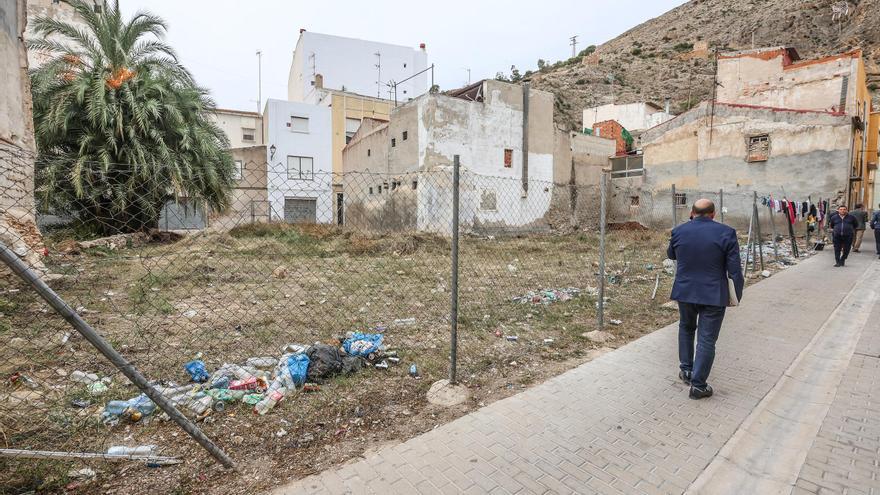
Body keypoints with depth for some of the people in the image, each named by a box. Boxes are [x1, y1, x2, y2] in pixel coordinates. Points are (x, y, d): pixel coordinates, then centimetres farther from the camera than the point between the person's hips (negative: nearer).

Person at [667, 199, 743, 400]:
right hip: (713, 295, -2)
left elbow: (671, 255, 15)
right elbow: (734, 269, -8)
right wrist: (737, 294, 4)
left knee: (686, 328, 26)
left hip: (684, 292, 3)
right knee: (707, 339, 5)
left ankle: (686, 369, 30)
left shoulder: (678, 231, -3)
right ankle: (697, 385, 10)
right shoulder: (726, 233, -10)